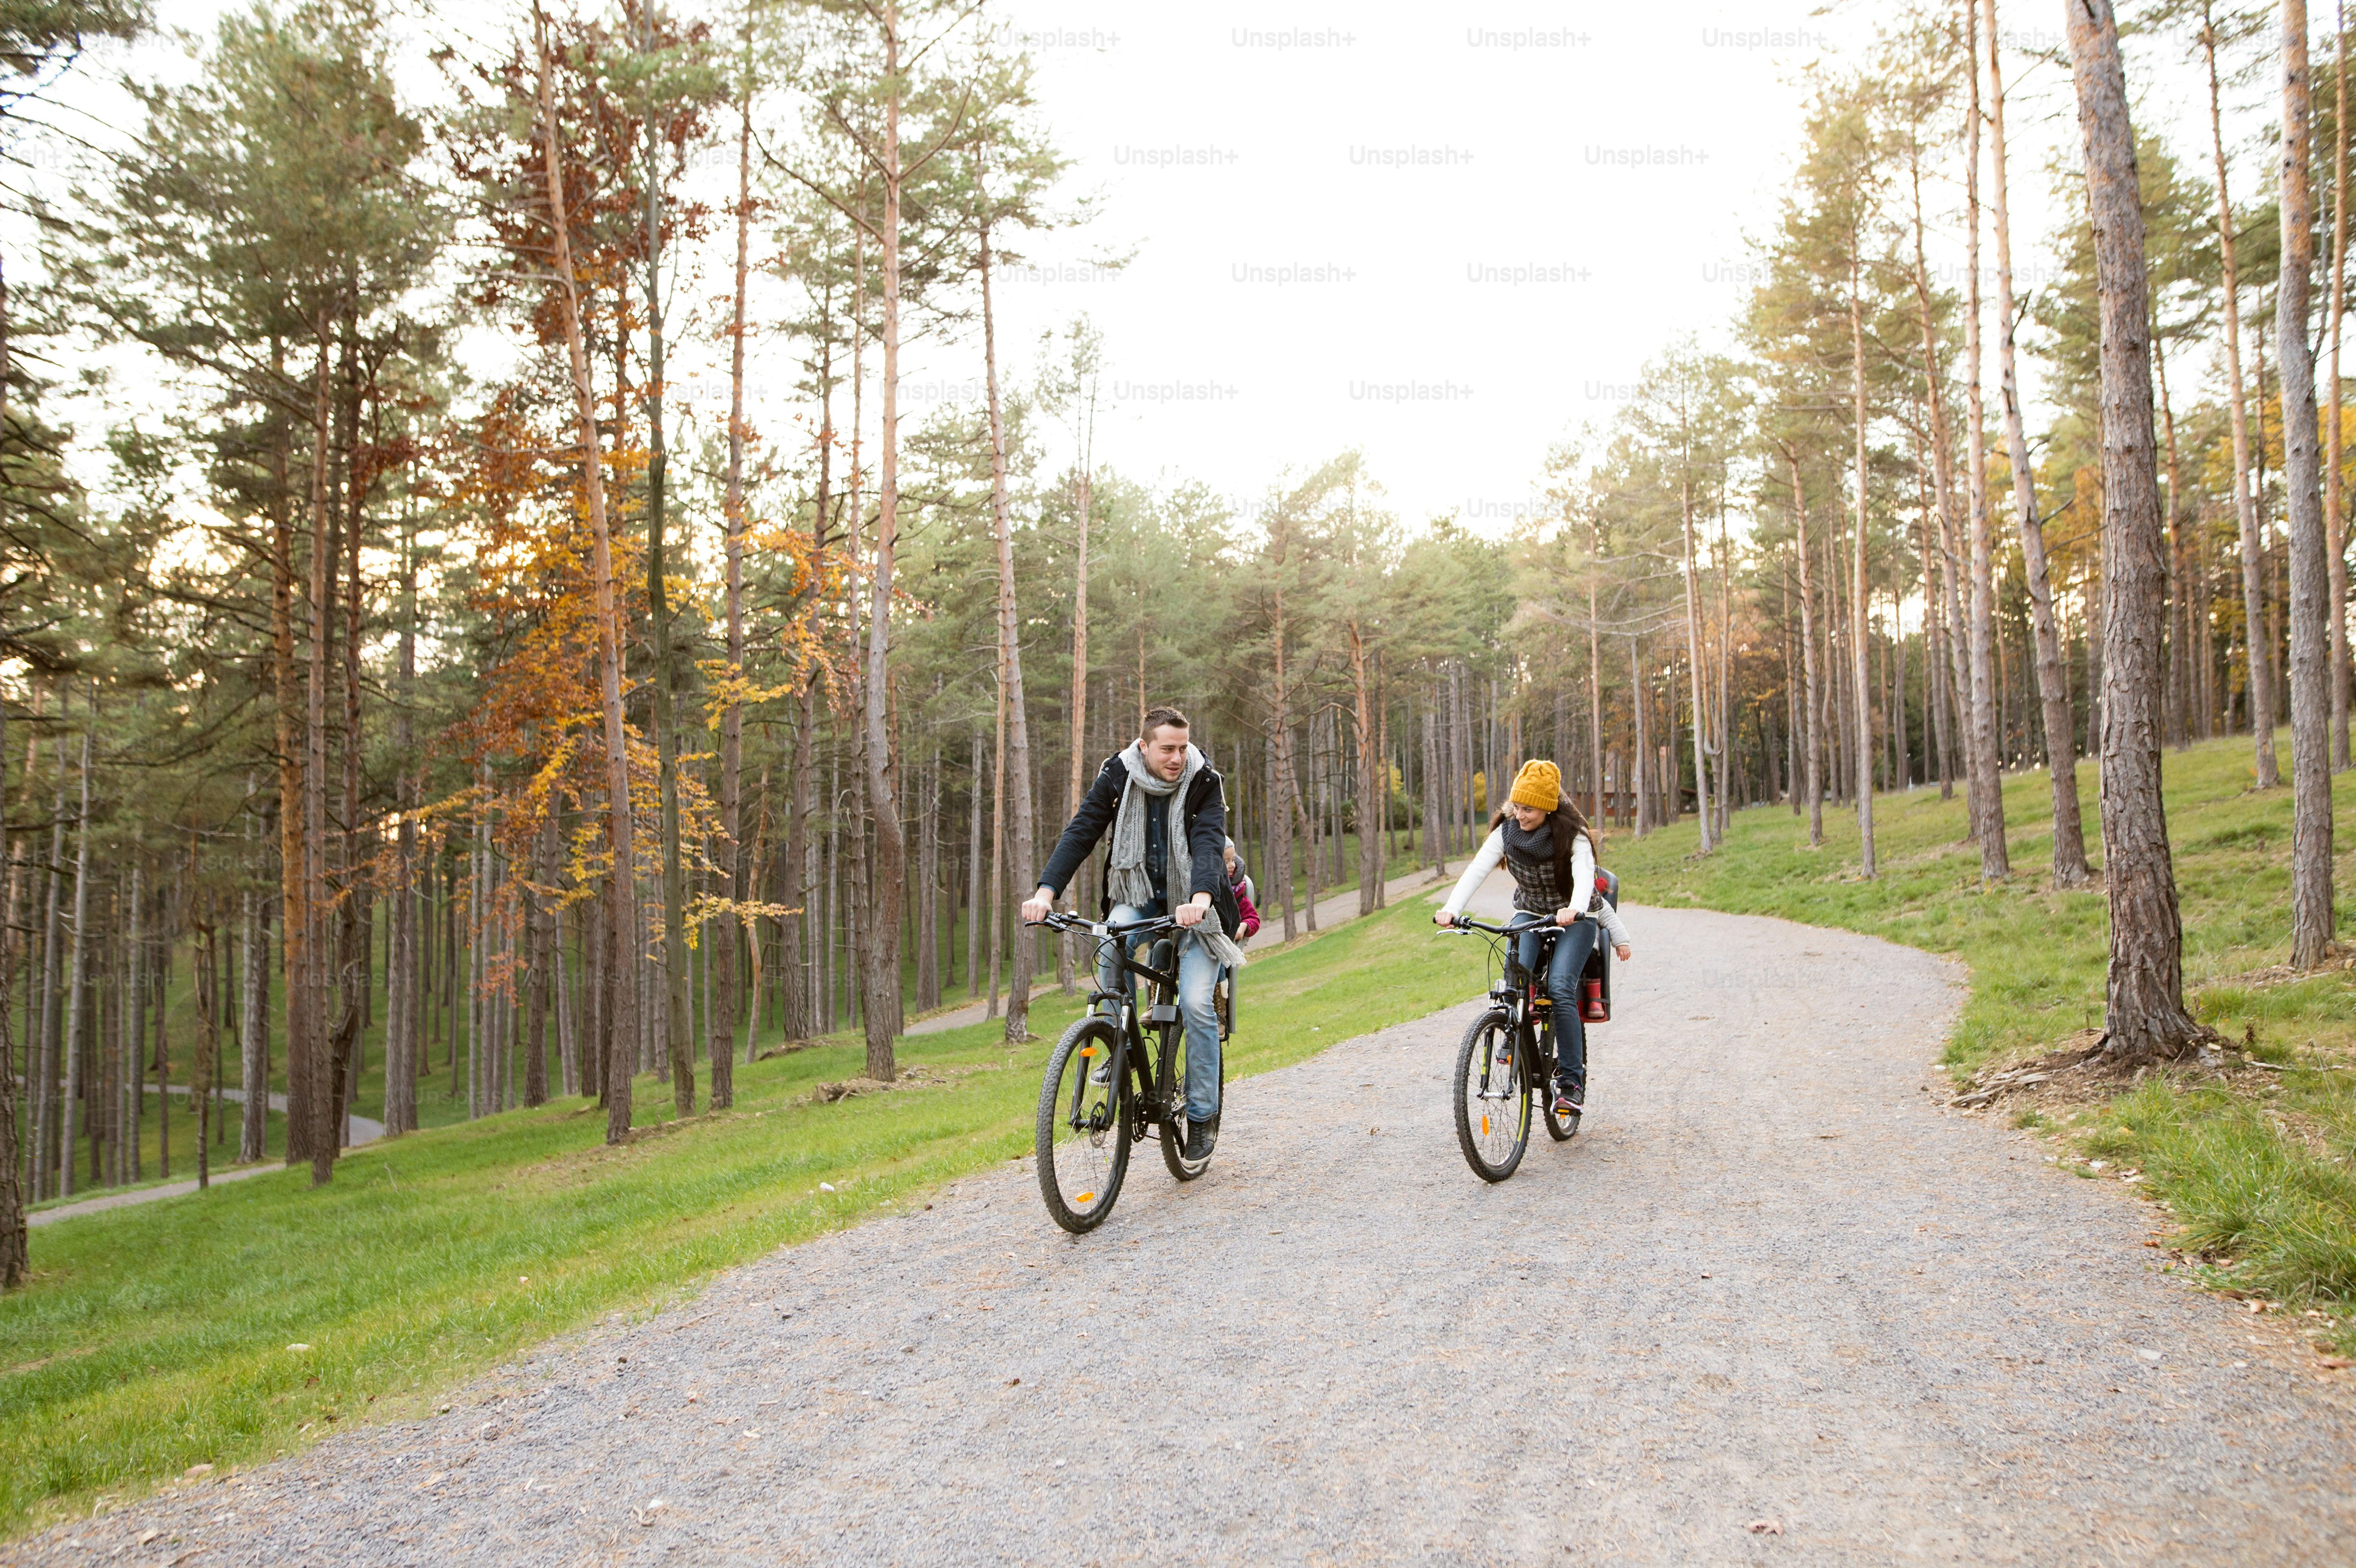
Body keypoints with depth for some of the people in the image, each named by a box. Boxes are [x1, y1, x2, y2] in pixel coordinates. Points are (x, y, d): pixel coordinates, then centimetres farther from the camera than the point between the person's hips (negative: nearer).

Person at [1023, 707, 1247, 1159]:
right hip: (1138, 893, 2)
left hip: (1193, 903, -1)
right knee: (1111, 944, -32)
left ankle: (1203, 1115, 2)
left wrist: (1201, 898, -46)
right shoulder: (1117, 777, -8)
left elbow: (1209, 844, -26)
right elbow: (1081, 832, -15)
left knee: (1196, 1003, -16)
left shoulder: (1205, 782, -13)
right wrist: (1046, 890, -31)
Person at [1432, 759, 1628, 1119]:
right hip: (1530, 915, 3)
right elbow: (1478, 869, -24)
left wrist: (1574, 909, -58)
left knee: (1560, 988, -24)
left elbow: (1584, 875, -36)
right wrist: (1451, 908, -41)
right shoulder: (1506, 831, -12)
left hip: (1574, 919, -3)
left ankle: (1572, 1080, -15)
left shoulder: (1571, 834, -20)